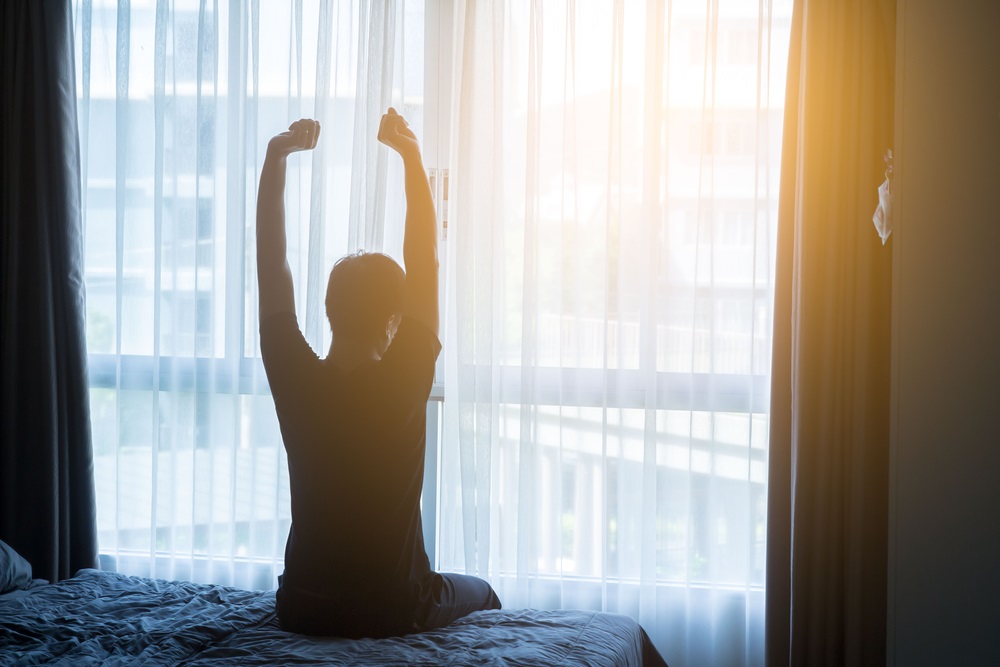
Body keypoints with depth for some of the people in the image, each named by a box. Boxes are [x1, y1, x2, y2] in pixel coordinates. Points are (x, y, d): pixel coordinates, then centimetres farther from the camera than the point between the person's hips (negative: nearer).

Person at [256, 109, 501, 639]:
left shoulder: (295, 380, -13)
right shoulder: (406, 379, -18)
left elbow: (271, 261, -6)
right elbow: (424, 262, -8)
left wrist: (275, 158, -5)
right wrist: (412, 158, -3)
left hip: (302, 612, 2)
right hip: (395, 613, -2)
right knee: (481, 594, 30)